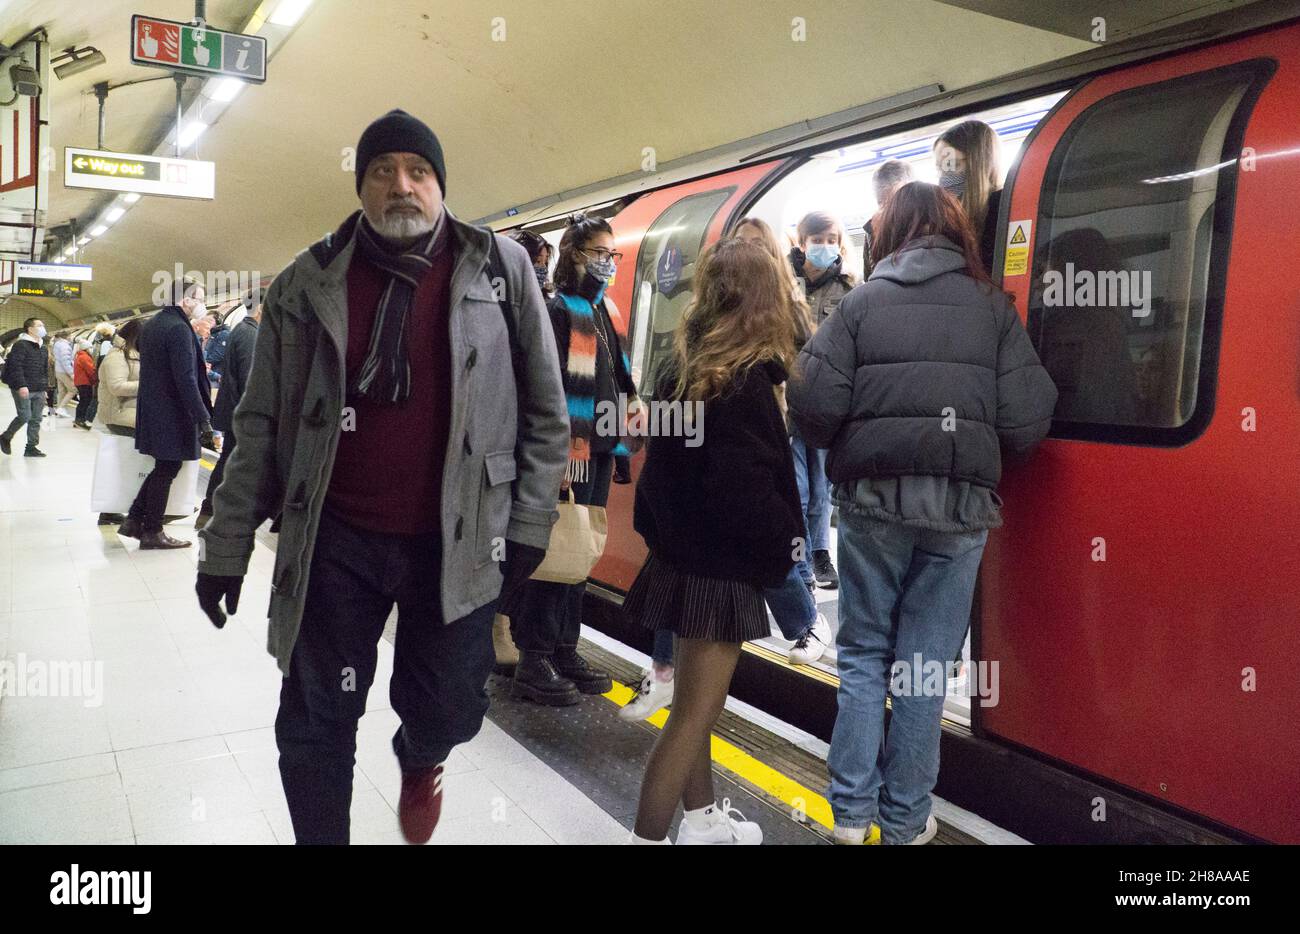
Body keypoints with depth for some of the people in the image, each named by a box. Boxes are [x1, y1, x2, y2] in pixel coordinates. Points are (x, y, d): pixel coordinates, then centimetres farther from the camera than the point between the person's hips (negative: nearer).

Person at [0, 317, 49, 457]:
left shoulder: (41, 348, 18)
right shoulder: (20, 345, -8)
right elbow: (15, 366, -17)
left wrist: (44, 389, 20)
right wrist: (21, 385, -24)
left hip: (38, 391, 8)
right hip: (23, 390, -8)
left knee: (36, 419, 4)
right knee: (25, 416, -10)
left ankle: (31, 447, 9)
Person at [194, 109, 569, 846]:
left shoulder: (502, 270, -2)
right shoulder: (308, 283, 0)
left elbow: (546, 411, 1)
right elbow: (261, 424, 4)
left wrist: (528, 526, -3)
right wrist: (228, 543, 3)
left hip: (457, 540, 0)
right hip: (335, 540, 1)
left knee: (449, 709, 10)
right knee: (316, 724, 9)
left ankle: (420, 760, 48)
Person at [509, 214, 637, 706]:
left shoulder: (602, 310, 18)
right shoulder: (558, 309, -8)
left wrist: (619, 446, 18)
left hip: (598, 449, 8)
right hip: (570, 453, -8)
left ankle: (565, 650, 22)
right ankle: (533, 662, 4)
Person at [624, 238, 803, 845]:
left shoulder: (681, 369, 5)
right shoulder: (746, 382, -20)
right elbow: (746, 492, -22)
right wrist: (786, 545, -8)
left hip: (682, 558, 9)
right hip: (721, 571, -9)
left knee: (694, 703, 20)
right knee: (694, 714, 1)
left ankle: (701, 818, 36)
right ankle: (649, 835, 9)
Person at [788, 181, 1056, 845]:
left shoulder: (861, 301, 1)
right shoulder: (992, 307, 3)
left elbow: (813, 407, -8)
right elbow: (1027, 423, -5)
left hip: (873, 500, 0)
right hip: (959, 507, 1)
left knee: (864, 653, 13)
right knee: (925, 664, 9)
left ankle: (851, 810, 16)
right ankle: (905, 821, 17)